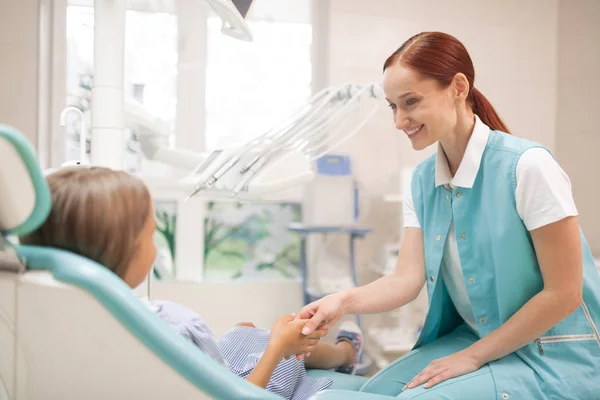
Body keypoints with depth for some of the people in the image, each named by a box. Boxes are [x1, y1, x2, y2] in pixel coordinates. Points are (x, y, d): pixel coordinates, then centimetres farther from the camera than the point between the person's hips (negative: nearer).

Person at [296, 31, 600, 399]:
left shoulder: (528, 167, -21)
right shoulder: (422, 181, 0)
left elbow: (563, 294, -18)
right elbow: (407, 279, -6)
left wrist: (474, 356, -14)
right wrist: (345, 301, -26)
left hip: (555, 358, -5)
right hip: (471, 340, 6)